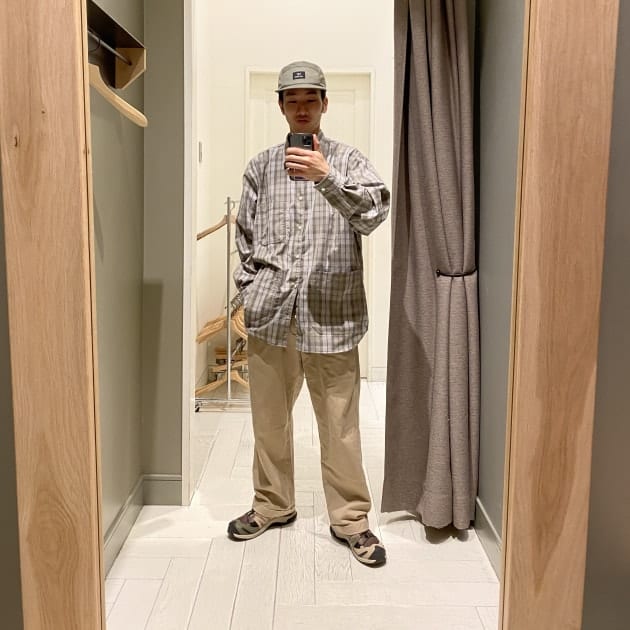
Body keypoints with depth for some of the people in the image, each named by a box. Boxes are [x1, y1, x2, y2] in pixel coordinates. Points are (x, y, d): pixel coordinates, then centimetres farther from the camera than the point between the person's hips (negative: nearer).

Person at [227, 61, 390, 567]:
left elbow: (374, 212, -16)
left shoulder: (347, 161, 3)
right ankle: (273, 505, 33)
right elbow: (245, 235, 15)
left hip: (331, 312, -3)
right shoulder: (261, 166, 11)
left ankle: (350, 518, 20)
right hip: (270, 313, 3)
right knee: (269, 417, 14)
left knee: (340, 422, 3)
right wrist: (250, 289, 6)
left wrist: (327, 176, -29)